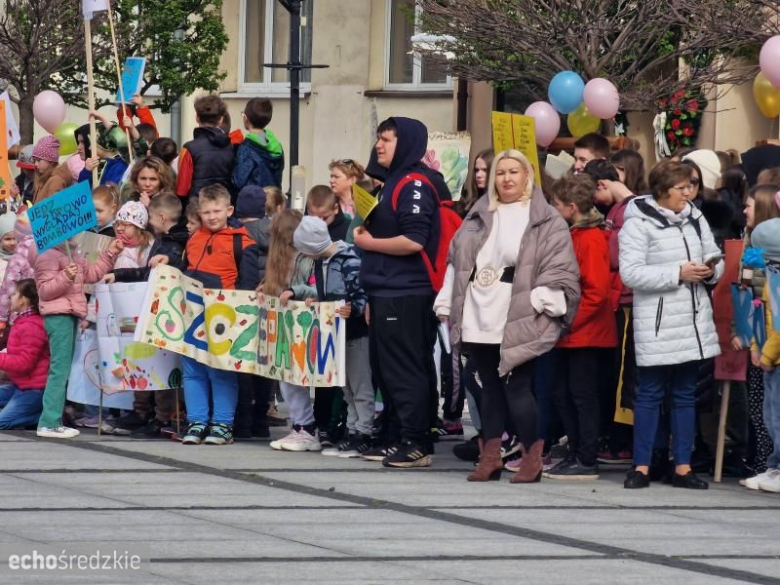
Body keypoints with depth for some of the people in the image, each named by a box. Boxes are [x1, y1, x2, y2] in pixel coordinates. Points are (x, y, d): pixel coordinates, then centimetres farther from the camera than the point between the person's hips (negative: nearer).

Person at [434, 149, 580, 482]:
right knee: (490, 389, 10)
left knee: (517, 389, -9)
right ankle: (491, 457, 15)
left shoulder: (547, 222, 0)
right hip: (479, 320, 6)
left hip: (518, 324, -6)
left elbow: (560, 268, -6)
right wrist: (446, 304, 14)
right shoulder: (478, 217, 17)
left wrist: (541, 303, -14)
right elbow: (456, 261, 20)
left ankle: (533, 457, 1)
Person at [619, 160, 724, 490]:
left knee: (686, 395, 9)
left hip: (694, 319, 6)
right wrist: (678, 274, -21)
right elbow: (630, 273, -18)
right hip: (657, 323, -6)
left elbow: (716, 258, 16)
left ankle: (683, 468, 14)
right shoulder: (638, 224, -10)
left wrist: (711, 271, -8)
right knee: (650, 394, 0)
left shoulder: (695, 218, 9)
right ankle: (641, 467, 6)